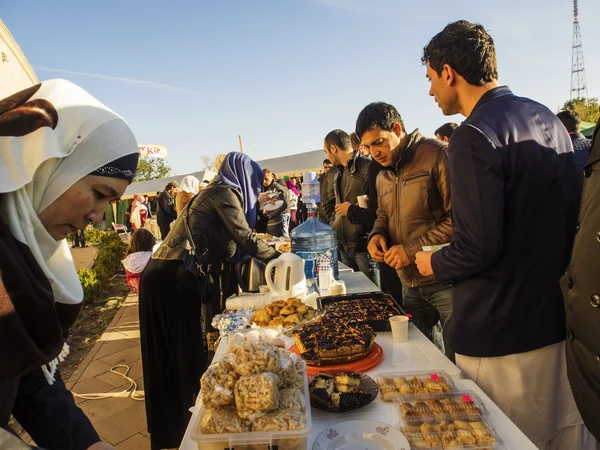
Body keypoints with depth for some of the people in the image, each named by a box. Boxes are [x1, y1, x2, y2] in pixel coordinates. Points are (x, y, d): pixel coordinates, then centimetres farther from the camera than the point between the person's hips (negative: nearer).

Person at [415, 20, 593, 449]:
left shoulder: (475, 135, -20)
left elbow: (479, 248, -24)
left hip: (500, 334, -8)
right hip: (560, 317, 8)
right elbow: (569, 214, 12)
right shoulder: (547, 118, 6)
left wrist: (434, 263, -5)